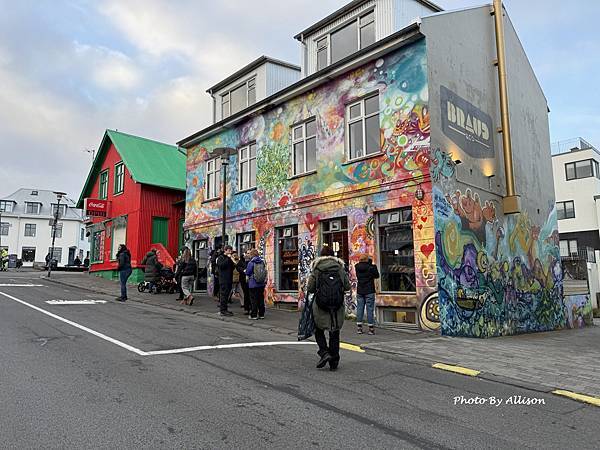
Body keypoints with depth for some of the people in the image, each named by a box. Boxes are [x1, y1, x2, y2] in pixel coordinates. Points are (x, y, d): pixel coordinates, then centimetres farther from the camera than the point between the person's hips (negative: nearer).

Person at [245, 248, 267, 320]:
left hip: (253, 284, -4)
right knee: (261, 299, 11)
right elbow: (265, 272, 9)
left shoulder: (251, 263, -12)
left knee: (254, 299, 2)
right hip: (261, 284, 5)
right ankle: (261, 314, 17)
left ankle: (254, 315, 5)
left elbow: (247, 273, -8)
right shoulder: (262, 262, 1)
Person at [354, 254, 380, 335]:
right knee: (370, 309, 1)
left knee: (359, 309, 8)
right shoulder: (371, 267, -10)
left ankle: (359, 328, 9)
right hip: (369, 292, -3)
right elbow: (377, 276, 2)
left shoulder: (357, 267, -1)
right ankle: (371, 329, 3)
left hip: (359, 292, 3)